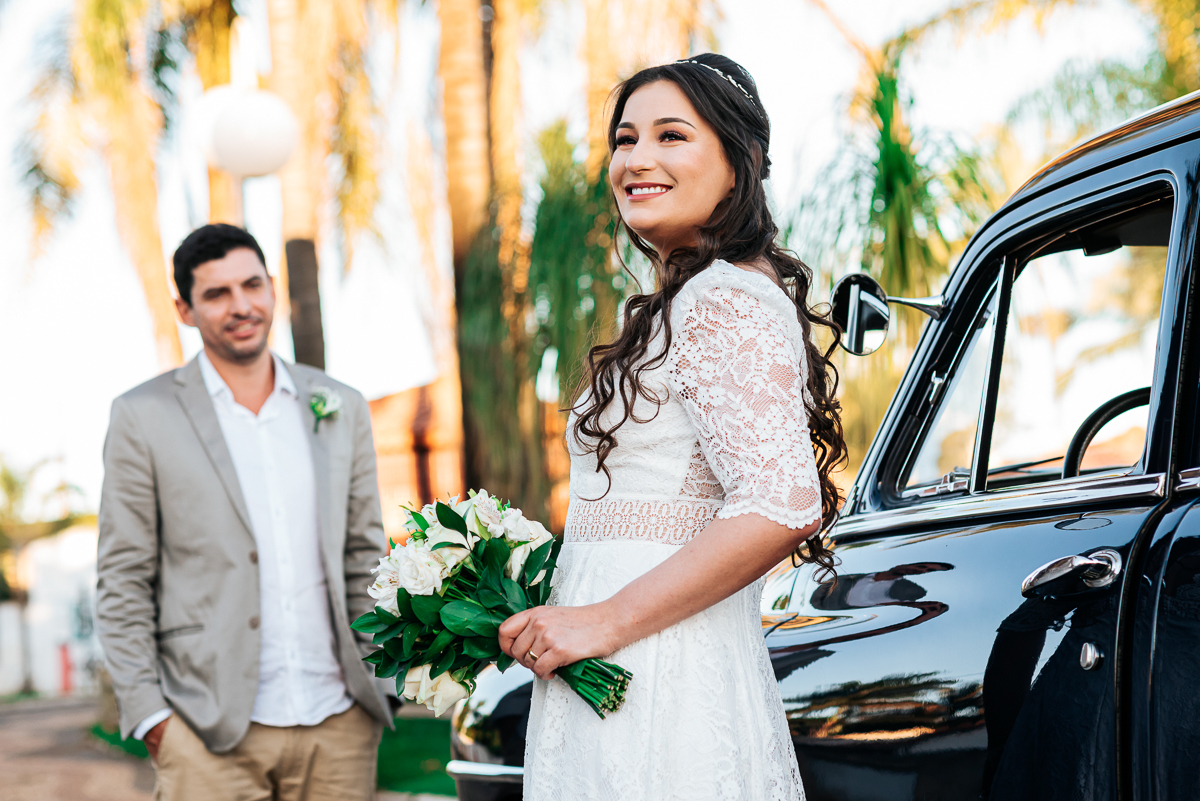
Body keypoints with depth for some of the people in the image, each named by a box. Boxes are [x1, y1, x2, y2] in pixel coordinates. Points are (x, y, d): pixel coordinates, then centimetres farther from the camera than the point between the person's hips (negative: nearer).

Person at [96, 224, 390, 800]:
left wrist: (379, 684, 8)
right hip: (210, 733, -3)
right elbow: (123, 582, 1)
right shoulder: (143, 417, 1)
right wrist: (149, 715, -6)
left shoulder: (341, 409, 11)